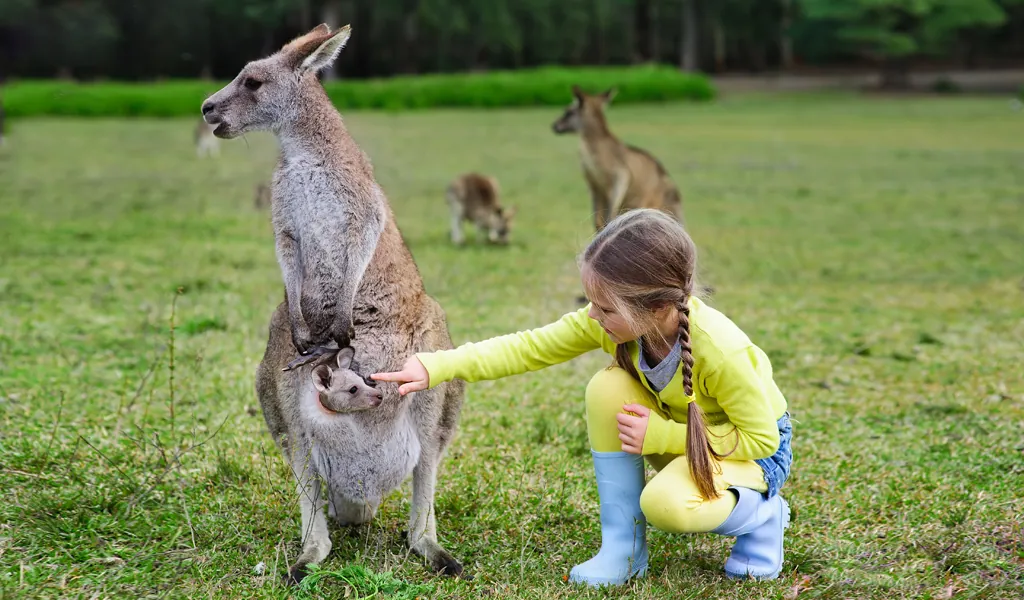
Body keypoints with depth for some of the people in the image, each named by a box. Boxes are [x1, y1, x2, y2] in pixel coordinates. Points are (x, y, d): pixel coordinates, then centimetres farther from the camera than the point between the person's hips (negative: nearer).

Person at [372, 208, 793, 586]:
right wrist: (435, 367, -27)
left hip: (756, 448, -6)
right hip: (676, 435, 6)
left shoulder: (719, 350, -36)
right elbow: (530, 347, -17)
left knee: (664, 504, -36)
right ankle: (623, 546, -14)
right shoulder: (610, 320, -22)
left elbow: (761, 437, -25)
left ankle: (763, 516, -2)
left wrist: (661, 435, -30)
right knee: (608, 387, -25)